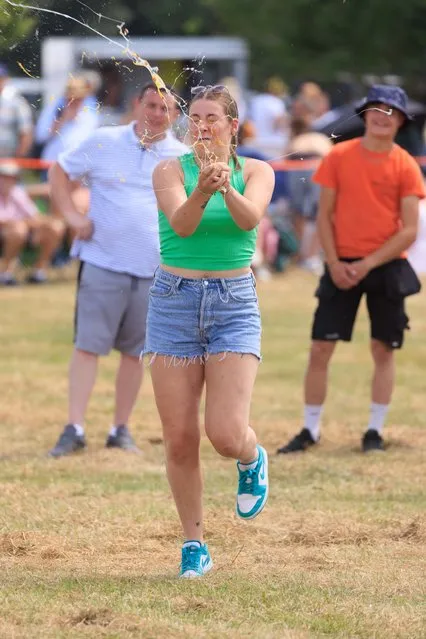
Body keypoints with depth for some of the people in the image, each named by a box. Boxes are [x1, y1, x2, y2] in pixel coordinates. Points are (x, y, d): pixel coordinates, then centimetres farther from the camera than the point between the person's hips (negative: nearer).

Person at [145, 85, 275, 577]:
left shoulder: (255, 171, 1)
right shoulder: (170, 171, -1)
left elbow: (250, 218, -20)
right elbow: (181, 223, -20)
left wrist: (227, 188, -42)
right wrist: (202, 191, -41)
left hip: (235, 305, -1)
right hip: (175, 301, 1)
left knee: (226, 434, -13)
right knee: (179, 440, 0)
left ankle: (252, 461, 24)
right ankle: (194, 545, 15)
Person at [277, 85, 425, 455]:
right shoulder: (339, 157, 1)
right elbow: (325, 216, 3)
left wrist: (368, 265, -14)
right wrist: (334, 264, -8)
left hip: (387, 266, 0)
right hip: (342, 265, 1)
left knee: (383, 349, 4)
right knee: (320, 348, -2)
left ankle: (375, 431, 14)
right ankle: (310, 430, 7)